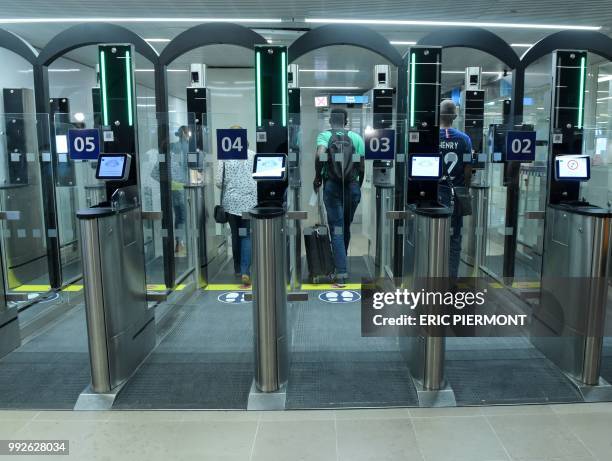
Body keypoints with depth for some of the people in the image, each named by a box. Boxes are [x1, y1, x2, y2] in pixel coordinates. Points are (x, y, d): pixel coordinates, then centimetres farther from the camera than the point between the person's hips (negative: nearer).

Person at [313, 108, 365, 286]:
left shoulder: (324, 135, -1)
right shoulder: (356, 137, 4)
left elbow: (320, 155, -21)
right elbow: (362, 167, 1)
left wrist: (317, 177, -8)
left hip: (332, 186, -2)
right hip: (352, 186, 2)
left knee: (336, 229, 0)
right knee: (346, 226, 18)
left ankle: (341, 273, -7)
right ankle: (341, 264, 33)